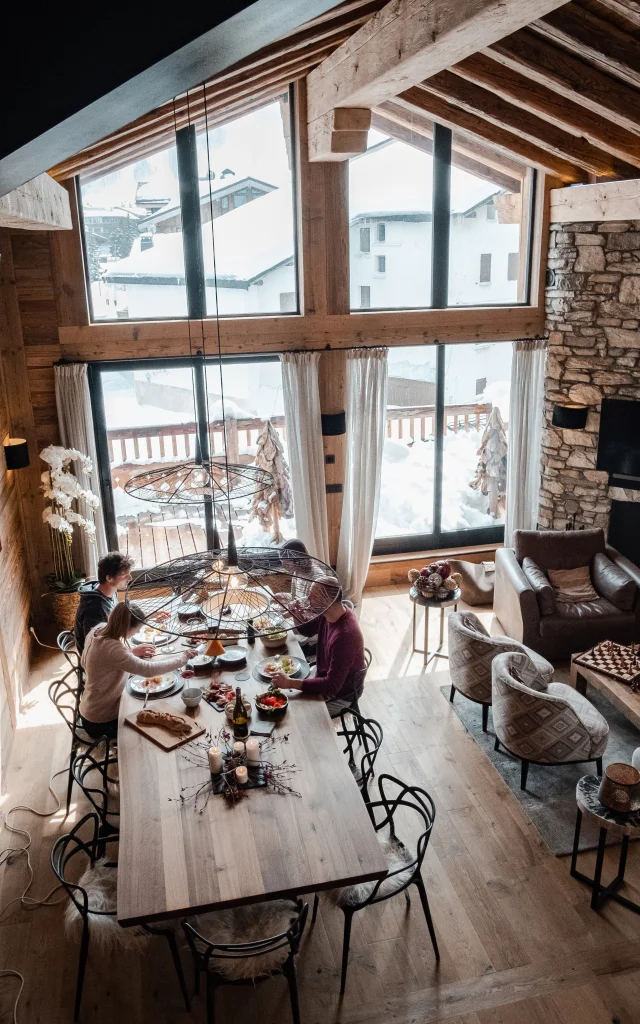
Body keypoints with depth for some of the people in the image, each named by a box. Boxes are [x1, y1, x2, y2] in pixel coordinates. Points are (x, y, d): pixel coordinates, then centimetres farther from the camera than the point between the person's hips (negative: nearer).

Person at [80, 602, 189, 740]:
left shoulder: (99, 629, -8)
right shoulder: (111, 648, -35)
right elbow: (148, 670, -36)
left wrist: (134, 653, -1)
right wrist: (183, 657, -23)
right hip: (100, 720, -8)